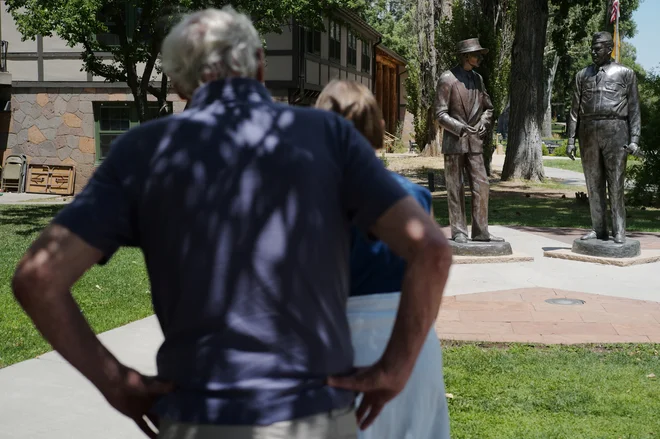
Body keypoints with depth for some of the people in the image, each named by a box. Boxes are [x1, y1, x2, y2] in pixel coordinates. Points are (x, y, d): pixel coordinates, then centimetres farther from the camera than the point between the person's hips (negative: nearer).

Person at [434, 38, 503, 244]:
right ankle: (458, 232, 6)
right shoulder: (447, 79, -6)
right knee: (455, 189, 0)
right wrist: (460, 128, -23)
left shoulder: (477, 79, 13)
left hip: (474, 142, 5)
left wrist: (484, 123, 0)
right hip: (454, 142, -5)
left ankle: (480, 232, 7)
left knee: (481, 186, 1)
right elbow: (440, 114, -10)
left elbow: (487, 107, 21)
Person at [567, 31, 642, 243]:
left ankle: (619, 231, 0)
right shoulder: (583, 75, 14)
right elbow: (575, 109, 13)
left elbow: (634, 109, 3)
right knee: (593, 183, 4)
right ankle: (599, 229, 10)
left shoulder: (625, 73, 6)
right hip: (589, 132, 3)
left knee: (616, 183, -4)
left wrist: (634, 139, -6)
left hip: (615, 131, -3)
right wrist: (571, 139, 5)